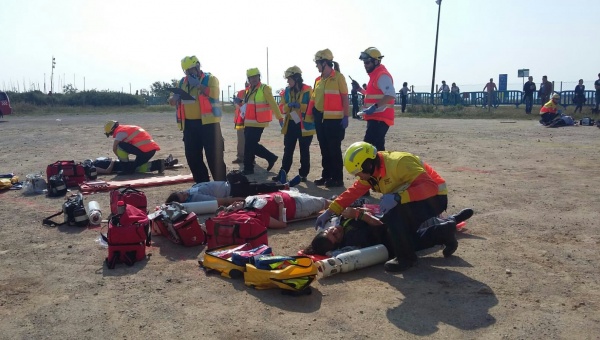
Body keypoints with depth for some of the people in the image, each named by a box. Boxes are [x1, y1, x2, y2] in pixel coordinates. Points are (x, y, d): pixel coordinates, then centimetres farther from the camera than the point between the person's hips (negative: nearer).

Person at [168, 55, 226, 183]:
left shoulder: (210, 79, 0)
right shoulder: (183, 81, 16)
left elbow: (215, 93, -19)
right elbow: (173, 101, 17)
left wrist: (198, 85, -20)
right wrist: (175, 97, -6)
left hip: (208, 122, -6)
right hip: (189, 124, 6)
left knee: (213, 156, -5)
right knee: (192, 156, 10)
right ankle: (202, 183, 22)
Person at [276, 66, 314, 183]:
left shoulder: (308, 90, -8)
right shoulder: (287, 91, 9)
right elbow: (282, 107, 8)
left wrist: (300, 105, -20)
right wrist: (289, 105, -11)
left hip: (304, 124, -5)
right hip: (290, 124, 5)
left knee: (304, 151, 5)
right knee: (288, 150, 8)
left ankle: (303, 174, 14)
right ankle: (283, 172, 13)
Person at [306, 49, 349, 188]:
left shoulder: (338, 77, -7)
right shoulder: (318, 79, 13)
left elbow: (345, 98, -9)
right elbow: (314, 98, 16)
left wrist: (345, 117, -13)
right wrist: (309, 115, 12)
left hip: (334, 119, -7)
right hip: (320, 119, 7)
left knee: (334, 150, -3)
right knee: (324, 149, 13)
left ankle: (337, 178, 4)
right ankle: (326, 175, 23)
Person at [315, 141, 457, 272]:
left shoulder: (399, 163, -30)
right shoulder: (372, 170, -3)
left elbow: (430, 186, -37)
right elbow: (354, 191, 4)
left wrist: (397, 197, -46)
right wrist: (330, 211, -1)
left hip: (434, 198, -9)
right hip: (412, 203, 9)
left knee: (394, 213, -30)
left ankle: (406, 257, -13)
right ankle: (444, 235, 25)